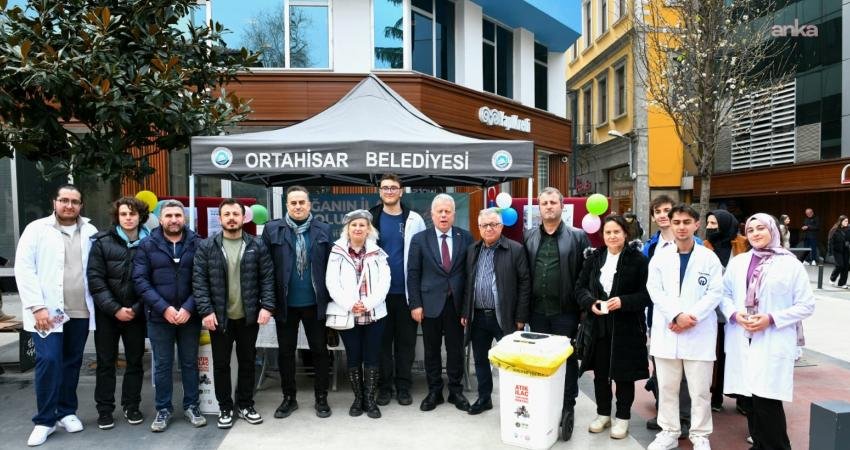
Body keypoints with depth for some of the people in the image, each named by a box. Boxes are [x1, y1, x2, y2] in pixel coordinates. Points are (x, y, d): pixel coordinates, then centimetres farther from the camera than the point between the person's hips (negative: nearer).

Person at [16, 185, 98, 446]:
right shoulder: (37, 229, 0)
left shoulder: (90, 232, 5)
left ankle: (66, 412, 25)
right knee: (49, 361, -8)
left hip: (81, 311, 3)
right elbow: (23, 269, -5)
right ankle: (45, 420, 7)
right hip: (48, 311, -2)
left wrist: (98, 304, -3)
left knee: (72, 363, 11)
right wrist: (37, 306, -12)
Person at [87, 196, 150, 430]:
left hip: (136, 313, 1)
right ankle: (104, 410, 21)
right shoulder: (102, 242, -3)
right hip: (106, 313, 0)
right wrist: (115, 308, -14)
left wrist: (137, 308, -11)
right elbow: (95, 279, -7)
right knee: (106, 362, 9)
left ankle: (131, 406, 24)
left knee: (135, 361, 10)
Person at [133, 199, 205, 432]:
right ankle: (163, 408, 24)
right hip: (159, 316, 0)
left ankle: (191, 405, 25)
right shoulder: (147, 246, 0)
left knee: (190, 362, 11)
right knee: (162, 365, 10)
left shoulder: (197, 244, -2)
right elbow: (140, 280, -6)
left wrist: (189, 308, -15)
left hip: (189, 315, 0)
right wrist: (164, 308, -15)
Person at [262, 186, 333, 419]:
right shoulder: (272, 229, 0)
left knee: (319, 350, 9)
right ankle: (289, 398, 28)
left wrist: (329, 299, -3)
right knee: (285, 351, 12)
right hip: (285, 303, 1)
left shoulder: (323, 230, 1)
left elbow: (330, 266, 1)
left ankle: (321, 398, 24)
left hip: (314, 303, 0)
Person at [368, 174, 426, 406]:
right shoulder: (371, 218, 3)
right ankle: (384, 386, 21)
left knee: (406, 341, 8)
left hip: (406, 291, 0)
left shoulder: (414, 220, 2)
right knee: (383, 340, 9)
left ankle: (403, 386, 21)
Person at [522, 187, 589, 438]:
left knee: (567, 360, 5)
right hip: (538, 310, 3)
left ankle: (568, 408, 18)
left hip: (565, 311, -3)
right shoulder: (529, 237, 8)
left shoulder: (578, 236, -1)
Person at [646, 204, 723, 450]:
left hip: (700, 332, -1)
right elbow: (655, 291, -2)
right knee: (667, 387, 10)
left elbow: (715, 293, -4)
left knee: (700, 389, 5)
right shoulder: (660, 257, 5)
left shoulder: (709, 258, 2)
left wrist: (692, 317, -14)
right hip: (666, 331, 2)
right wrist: (677, 316, -14)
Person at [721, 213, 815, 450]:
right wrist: (735, 315, -8)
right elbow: (724, 294, 12)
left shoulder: (790, 264, -1)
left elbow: (806, 305, -1)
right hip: (742, 341, 4)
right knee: (751, 396, 9)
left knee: (767, 399, -8)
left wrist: (771, 319, -12)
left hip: (774, 343, -3)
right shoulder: (738, 262, 9)